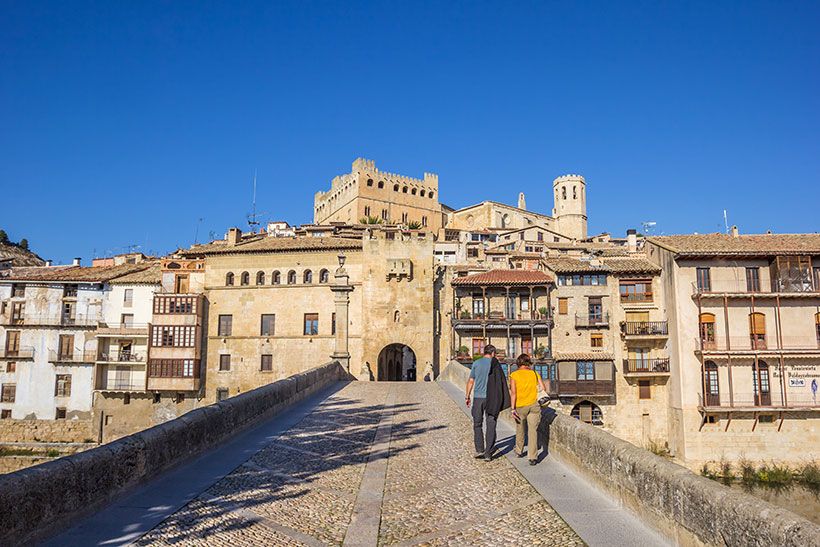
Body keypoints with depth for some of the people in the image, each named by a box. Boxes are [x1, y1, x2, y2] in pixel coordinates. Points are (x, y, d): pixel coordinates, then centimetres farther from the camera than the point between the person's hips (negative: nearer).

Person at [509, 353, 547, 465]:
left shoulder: (514, 375, -1)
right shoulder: (535, 374, 5)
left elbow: (513, 393, -9)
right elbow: (543, 388, -2)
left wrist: (513, 408, -8)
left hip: (520, 406, 0)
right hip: (533, 405, 0)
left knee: (520, 430, 19)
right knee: (533, 431, 0)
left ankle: (519, 451, 36)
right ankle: (532, 457, -8)